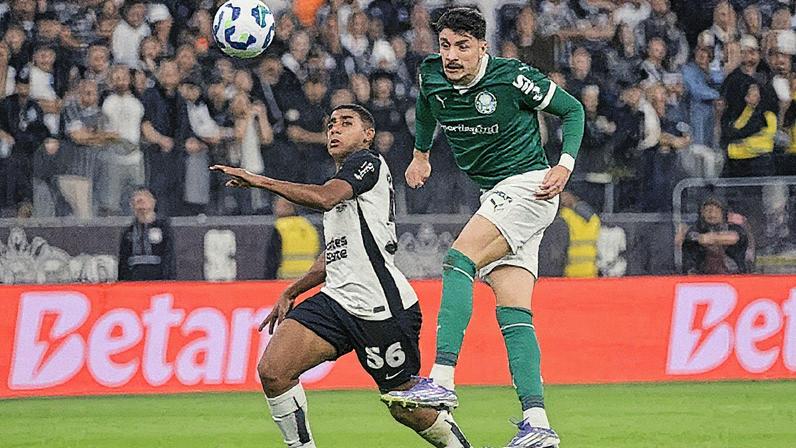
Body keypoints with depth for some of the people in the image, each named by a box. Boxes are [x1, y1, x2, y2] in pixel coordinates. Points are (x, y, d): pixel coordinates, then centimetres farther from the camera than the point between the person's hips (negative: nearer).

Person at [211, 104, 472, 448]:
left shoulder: (368, 162, -4)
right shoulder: (340, 182, 24)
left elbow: (324, 198, -24)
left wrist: (260, 181, -24)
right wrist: (290, 293, 27)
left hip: (382, 307, -8)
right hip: (337, 301, 8)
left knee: (407, 410, 1)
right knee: (272, 370, -13)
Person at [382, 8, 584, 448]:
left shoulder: (512, 78, -13)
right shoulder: (432, 76, 3)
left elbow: (572, 109, -1)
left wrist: (565, 165, -11)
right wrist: (420, 154, 30)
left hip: (527, 184, -7)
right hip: (495, 196, 7)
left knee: (459, 259, -24)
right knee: (512, 315, -3)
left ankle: (442, 380, -33)